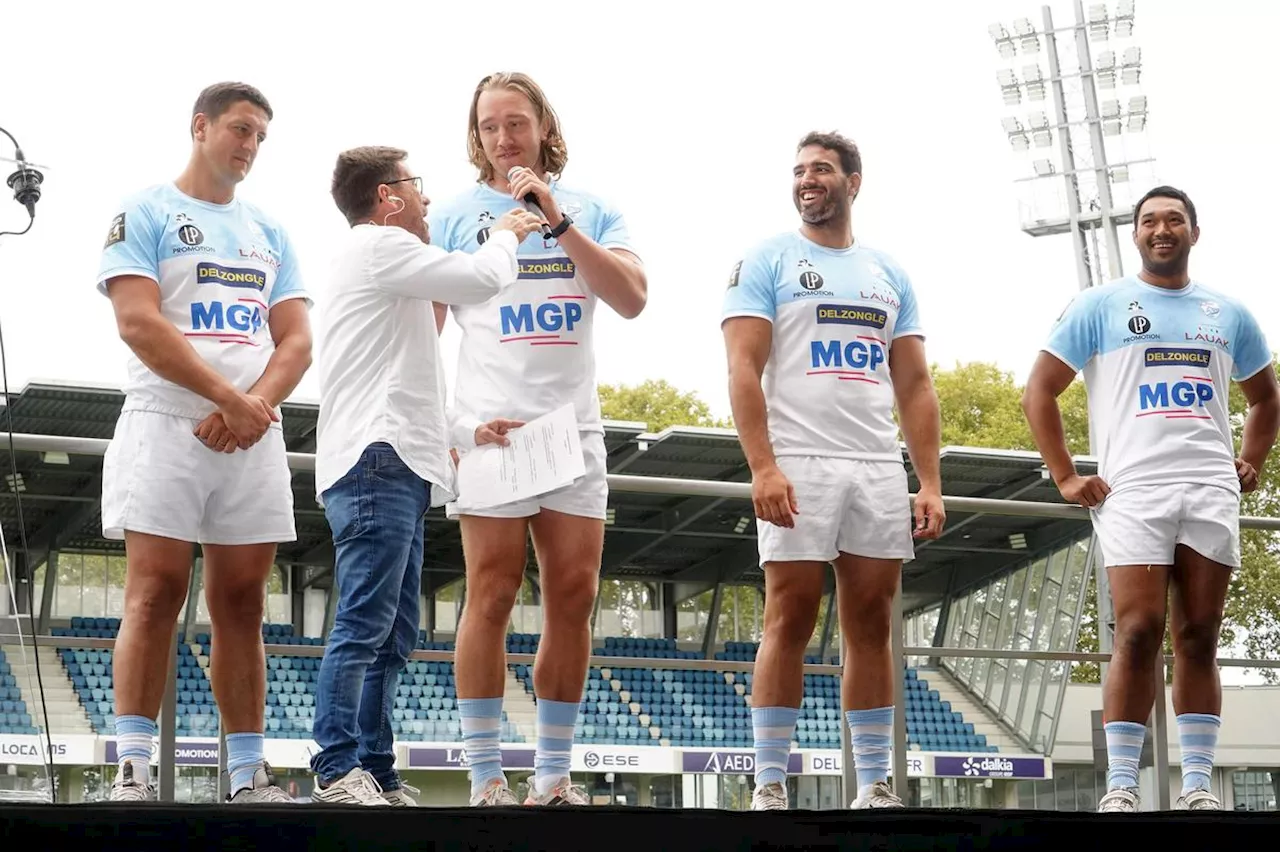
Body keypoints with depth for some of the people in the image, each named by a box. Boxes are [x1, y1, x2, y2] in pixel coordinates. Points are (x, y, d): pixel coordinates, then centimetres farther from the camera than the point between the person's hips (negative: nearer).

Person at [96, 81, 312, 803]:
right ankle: (133, 772, -11)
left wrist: (256, 404, -10)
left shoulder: (269, 232, 19)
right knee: (157, 593, -10)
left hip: (254, 436, 5)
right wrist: (232, 399, -15)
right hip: (166, 424, -4)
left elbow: (297, 340, 10)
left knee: (242, 603, 3)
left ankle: (250, 776, 4)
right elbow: (139, 322, -10)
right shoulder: (146, 213, 4)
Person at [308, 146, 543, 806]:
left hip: (398, 469, 11)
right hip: (377, 462, -11)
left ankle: (378, 779, 6)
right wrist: (505, 234, 9)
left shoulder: (388, 263, 30)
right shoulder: (379, 243, -2)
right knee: (365, 625, -16)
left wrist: (454, 438, 24)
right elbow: (484, 280, -11)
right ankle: (337, 774, -19)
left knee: (394, 636, 7)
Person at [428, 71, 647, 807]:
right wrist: (436, 424, -7)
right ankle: (487, 779, -2)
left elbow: (632, 299, -5)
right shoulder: (456, 216, 6)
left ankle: (554, 776, 9)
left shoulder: (592, 212, 11)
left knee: (574, 599, 2)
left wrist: (558, 222, -11)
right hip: (489, 428, -3)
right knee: (492, 597, -6)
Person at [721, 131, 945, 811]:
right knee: (789, 621, -6)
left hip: (879, 469, 4)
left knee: (871, 626, 4)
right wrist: (762, 466, -18)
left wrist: (930, 483, 4)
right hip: (798, 466, -4)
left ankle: (874, 786, 9)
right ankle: (769, 786, -2)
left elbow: (915, 387, 14)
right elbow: (743, 369, -6)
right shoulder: (766, 261, 4)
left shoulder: (888, 274, 17)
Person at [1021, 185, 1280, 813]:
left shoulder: (1227, 313, 17)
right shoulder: (1100, 306, 7)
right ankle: (1120, 788, -8)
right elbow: (1038, 392, 6)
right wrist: (1066, 478, -1)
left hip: (1211, 493, 3)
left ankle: (1199, 786, 5)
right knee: (1139, 633, -11)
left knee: (1199, 637, 2)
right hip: (1133, 493, -3)